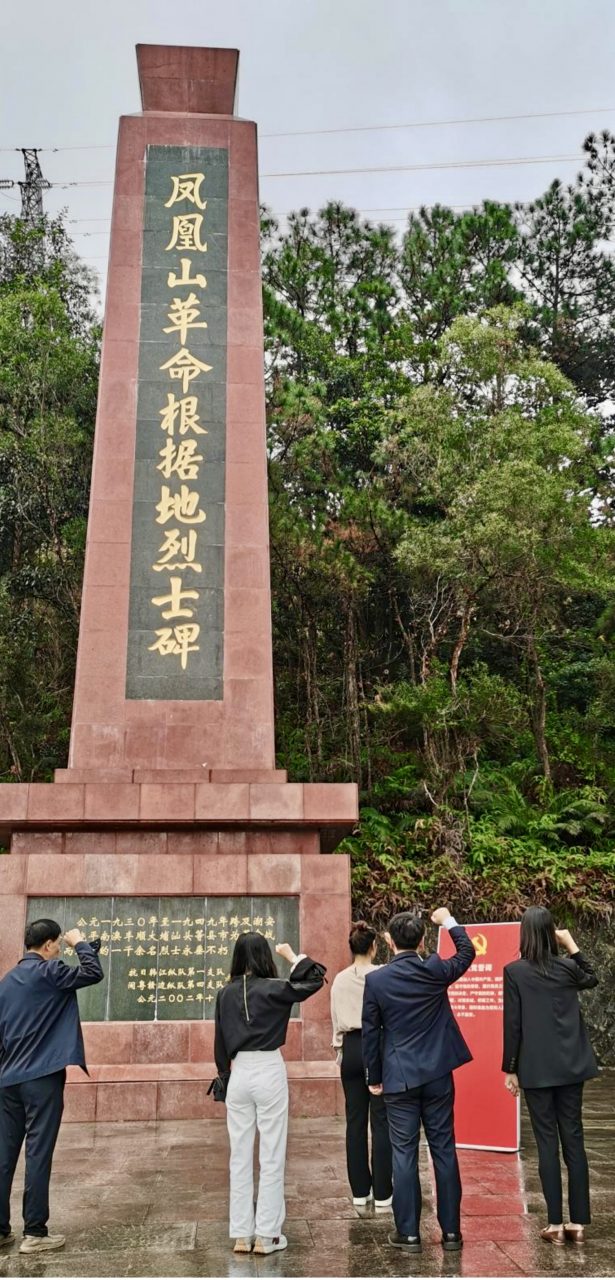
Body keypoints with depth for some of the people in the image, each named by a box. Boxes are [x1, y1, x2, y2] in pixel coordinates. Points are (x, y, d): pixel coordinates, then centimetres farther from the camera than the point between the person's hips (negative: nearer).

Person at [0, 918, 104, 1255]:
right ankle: (34, 1233, 1)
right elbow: (93, 973, -15)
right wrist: (80, 944, 0)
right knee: (38, 1153, -2)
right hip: (41, 1078, -7)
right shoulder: (48, 972, -10)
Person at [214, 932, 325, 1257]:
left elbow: (220, 1041, 9)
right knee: (272, 1157, 4)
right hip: (269, 1072, -4)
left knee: (240, 1157, 11)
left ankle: (241, 1234, 15)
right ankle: (266, 1235, 7)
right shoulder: (272, 989, -11)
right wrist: (293, 956, 1)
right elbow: (315, 979, -7)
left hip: (238, 1074, 4)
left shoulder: (226, 993, 2)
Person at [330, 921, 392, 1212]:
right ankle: (382, 1195, 3)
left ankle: (360, 1190, 17)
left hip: (351, 1048, 4)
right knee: (380, 1121, 0)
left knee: (355, 1120, 10)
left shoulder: (340, 980, 3)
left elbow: (336, 1020, 8)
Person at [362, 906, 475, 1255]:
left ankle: (409, 1233, 9)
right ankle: (451, 1231, 15)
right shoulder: (435, 971, -6)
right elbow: (467, 952, 15)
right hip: (438, 1074, 2)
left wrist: (374, 1077, 7)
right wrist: (449, 921, 27)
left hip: (399, 1077, -2)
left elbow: (370, 1033, -3)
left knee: (404, 1154, 5)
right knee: (444, 1150, 9)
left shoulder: (376, 980, -9)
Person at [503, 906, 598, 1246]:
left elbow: (512, 1023, -8)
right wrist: (572, 945, 18)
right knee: (574, 1139, 8)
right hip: (570, 1066, 3)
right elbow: (591, 978, 25)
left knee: (547, 1143, 3)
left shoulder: (514, 971, -9)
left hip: (536, 1068, -3)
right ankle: (578, 1222, 11)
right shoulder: (566, 967, 1)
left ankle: (556, 1224, 5)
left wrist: (509, 1068, 0)